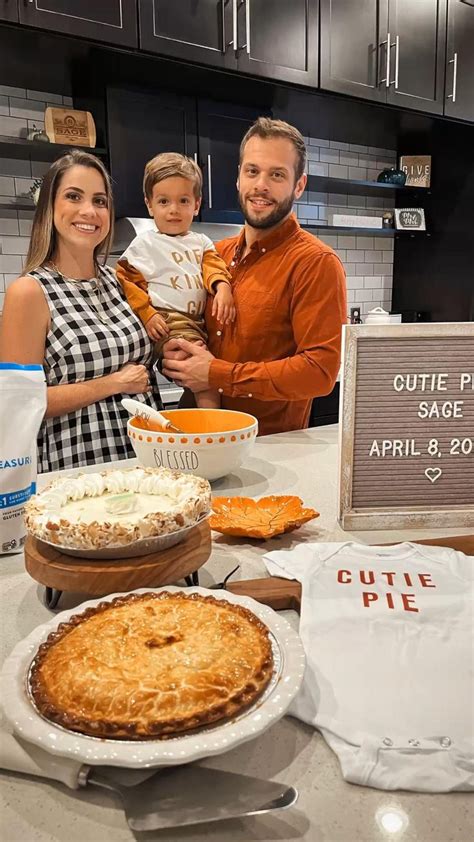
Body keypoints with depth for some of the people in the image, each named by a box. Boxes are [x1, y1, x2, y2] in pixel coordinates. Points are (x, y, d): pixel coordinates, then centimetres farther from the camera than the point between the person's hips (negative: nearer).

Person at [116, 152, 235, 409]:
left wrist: (222, 287, -19)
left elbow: (213, 266, 4)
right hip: (168, 323, -6)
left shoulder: (201, 242, 21)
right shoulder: (145, 244, 6)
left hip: (200, 322, 6)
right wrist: (146, 314, -12)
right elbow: (125, 280, 1)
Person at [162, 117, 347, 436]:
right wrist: (176, 360, -6)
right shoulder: (218, 253, 6)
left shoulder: (316, 263, -13)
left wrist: (218, 375, -17)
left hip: (274, 444, -5)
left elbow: (321, 370, -19)